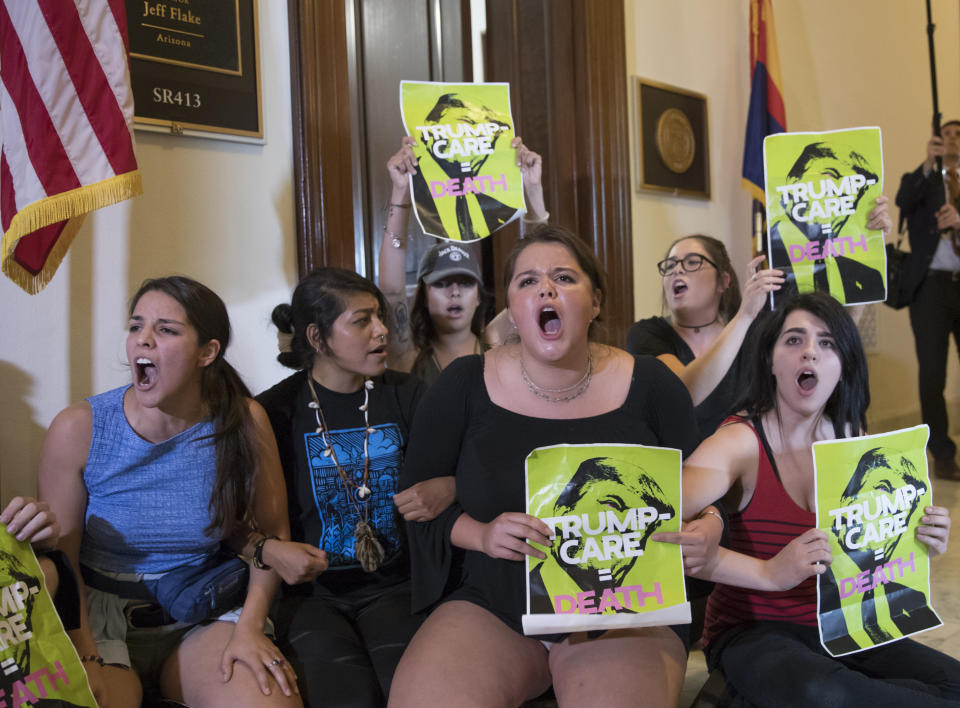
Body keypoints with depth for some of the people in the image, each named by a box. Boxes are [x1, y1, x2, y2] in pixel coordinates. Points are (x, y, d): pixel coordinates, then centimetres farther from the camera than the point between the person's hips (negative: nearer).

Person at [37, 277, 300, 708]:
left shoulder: (245, 423, -8)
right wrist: (85, 660, -15)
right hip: (103, 618, -1)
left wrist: (250, 628, -10)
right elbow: (60, 563, -4)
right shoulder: (78, 430, -9)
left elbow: (272, 530, 0)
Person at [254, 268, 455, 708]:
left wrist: (448, 490, -14)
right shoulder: (275, 411, -1)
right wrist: (269, 550, -19)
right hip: (309, 592, -2)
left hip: (391, 586, 2)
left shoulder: (405, 396, 6)